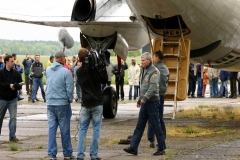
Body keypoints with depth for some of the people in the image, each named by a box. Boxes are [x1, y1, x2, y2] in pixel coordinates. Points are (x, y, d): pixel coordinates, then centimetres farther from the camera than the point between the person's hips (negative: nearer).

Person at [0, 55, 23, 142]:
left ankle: (12, 136, 7)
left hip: (13, 99, 4)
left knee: (13, 117, 2)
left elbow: (20, 84, 5)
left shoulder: (16, 73, 5)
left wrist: (15, 86, -16)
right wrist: (9, 85, -21)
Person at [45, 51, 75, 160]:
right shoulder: (65, 72, -14)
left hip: (50, 103, 4)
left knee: (51, 129, 6)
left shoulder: (48, 70, 3)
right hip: (63, 103, -4)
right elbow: (70, 89, -12)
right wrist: (70, 100, 1)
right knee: (65, 130, 5)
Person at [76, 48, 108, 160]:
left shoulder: (79, 72, 2)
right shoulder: (95, 69, -10)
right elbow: (104, 80, -3)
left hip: (85, 104, 3)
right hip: (97, 103, -3)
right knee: (96, 129, 3)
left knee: (82, 129, 8)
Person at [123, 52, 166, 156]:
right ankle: (133, 148, 7)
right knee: (139, 126, 7)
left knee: (156, 126, -3)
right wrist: (139, 99, 22)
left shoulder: (154, 71, -12)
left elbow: (153, 87, -22)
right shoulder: (144, 71, 16)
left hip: (152, 102, -9)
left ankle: (161, 148, 5)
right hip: (145, 103, 9)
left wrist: (145, 98, -25)